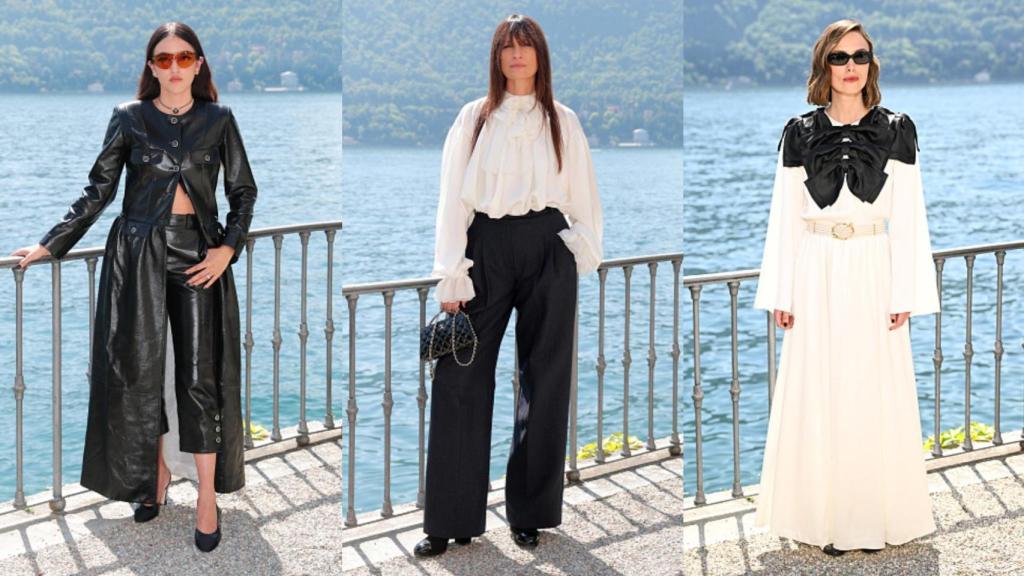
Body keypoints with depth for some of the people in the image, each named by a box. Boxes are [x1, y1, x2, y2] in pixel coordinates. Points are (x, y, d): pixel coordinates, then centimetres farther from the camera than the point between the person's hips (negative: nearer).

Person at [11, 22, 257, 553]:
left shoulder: (218, 120, 4)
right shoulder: (129, 119, 3)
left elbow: (243, 190, 7)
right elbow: (98, 190, 5)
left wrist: (228, 248, -6)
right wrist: (51, 244, 0)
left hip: (198, 252, 0)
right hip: (139, 251, 1)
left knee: (200, 375, -3)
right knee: (139, 369, 3)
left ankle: (207, 496, 1)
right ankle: (153, 473, 21)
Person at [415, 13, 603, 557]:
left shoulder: (563, 121, 10)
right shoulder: (474, 119, 7)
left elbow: (584, 193, 12)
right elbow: (453, 198, 2)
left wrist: (584, 249, 0)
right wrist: (451, 276, -5)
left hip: (548, 249, 1)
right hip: (487, 246, -1)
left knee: (544, 383, 5)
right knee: (460, 380, -5)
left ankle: (530, 513, 15)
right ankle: (448, 521, 0)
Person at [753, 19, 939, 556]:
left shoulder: (895, 130, 2)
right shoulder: (800, 132, 4)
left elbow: (908, 216, 1)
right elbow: (784, 216, 4)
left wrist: (905, 292, -5)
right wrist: (781, 294, 0)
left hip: (873, 273, 0)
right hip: (816, 272, 1)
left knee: (875, 393, 3)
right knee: (818, 392, 3)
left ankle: (874, 515, 13)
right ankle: (825, 515, 12)